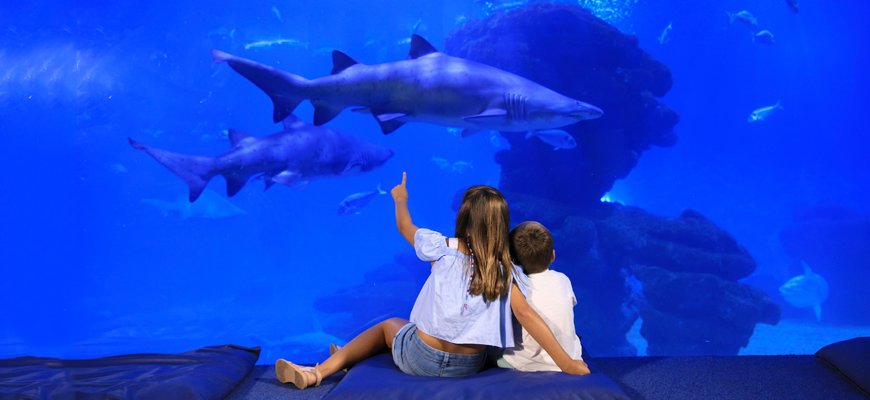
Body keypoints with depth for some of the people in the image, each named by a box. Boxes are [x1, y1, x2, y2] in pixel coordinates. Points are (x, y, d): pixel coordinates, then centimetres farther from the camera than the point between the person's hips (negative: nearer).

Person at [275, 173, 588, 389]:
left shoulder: (443, 248, -10)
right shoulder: (505, 270, -8)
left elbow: (405, 227, 7)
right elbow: (526, 314, -17)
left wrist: (400, 199, 28)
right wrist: (567, 364, -14)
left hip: (421, 360, -2)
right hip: (469, 368, 3)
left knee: (388, 325, 29)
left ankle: (319, 371, 18)